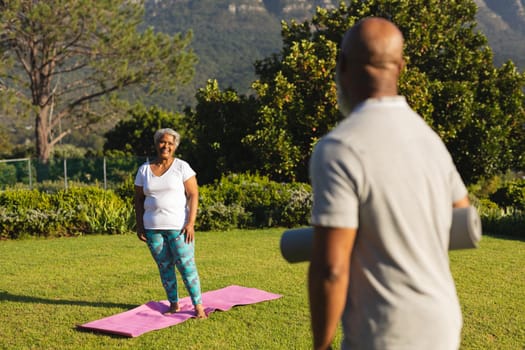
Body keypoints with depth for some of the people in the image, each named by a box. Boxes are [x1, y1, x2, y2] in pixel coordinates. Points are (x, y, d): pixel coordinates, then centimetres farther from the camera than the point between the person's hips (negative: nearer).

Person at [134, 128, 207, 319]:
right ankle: (174, 304, 19)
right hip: (153, 228, 3)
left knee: (186, 266, -6)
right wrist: (139, 226, 4)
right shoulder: (144, 169, 7)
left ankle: (198, 306, 0)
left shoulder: (182, 167, -2)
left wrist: (191, 223, -14)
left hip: (178, 226, -3)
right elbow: (138, 199, 11)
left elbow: (193, 195, -6)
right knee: (164, 267, 8)